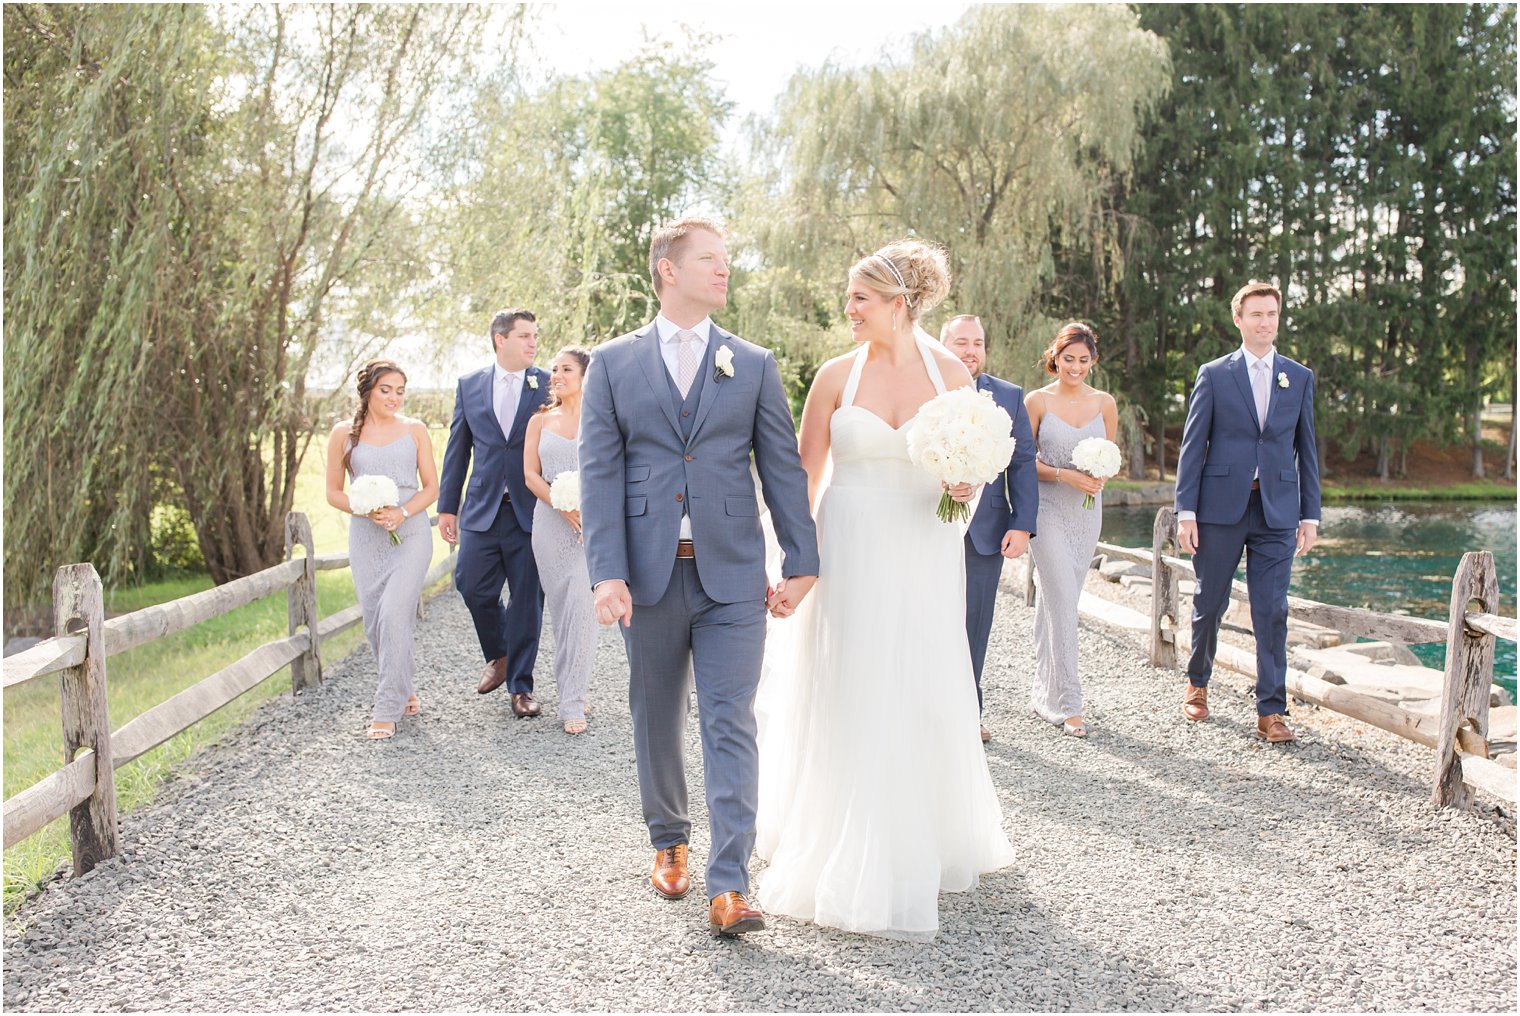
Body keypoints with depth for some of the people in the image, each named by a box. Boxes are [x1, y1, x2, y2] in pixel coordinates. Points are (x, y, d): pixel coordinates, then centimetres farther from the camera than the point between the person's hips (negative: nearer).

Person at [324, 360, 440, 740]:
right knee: (375, 620, 4)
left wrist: (401, 513, -12)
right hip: (366, 537, 2)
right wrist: (369, 511, -10)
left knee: (394, 613, -15)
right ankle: (405, 692, 26)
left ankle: (388, 709, -8)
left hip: (411, 533, -2)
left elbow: (431, 487, 6)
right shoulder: (344, 433, 6)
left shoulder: (415, 430, 7)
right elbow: (333, 492, 8)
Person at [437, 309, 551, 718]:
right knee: (472, 586, -1)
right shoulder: (469, 385, 8)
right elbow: (458, 448, 12)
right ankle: (498, 656, 27)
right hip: (483, 509, 2)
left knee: (527, 600, 2)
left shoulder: (549, 386, 1)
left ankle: (521, 687, 14)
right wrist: (447, 506, 9)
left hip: (531, 511, -2)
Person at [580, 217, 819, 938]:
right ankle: (669, 841, 34)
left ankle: (729, 886, -1)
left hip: (733, 578, 0)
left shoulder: (754, 365, 8)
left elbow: (783, 469, 7)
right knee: (657, 722, 13)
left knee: (730, 728, -4)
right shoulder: (613, 363, 5)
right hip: (648, 576, 1)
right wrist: (607, 573, -11)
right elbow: (599, 473, -2)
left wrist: (801, 562, 2)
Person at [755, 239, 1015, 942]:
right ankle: (867, 880, 13)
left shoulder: (951, 373, 2)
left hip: (927, 556, 2)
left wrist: (968, 488, -11)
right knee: (856, 704, 0)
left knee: (929, 700, 9)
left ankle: (939, 843, 33)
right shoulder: (837, 375, -1)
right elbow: (804, 475, 1)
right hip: (853, 558, -1)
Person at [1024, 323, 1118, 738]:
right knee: (1063, 603, -10)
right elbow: (1026, 460, -1)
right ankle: (1066, 703, -7)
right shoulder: (1037, 401, -2)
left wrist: (1099, 476, -6)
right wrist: (1065, 474, -15)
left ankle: (1043, 692, 22)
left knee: (1055, 600, 10)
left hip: (1087, 510, 4)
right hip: (1048, 508, -4)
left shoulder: (1105, 403, 7)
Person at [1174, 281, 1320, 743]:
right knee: (1209, 603, 8)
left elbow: (1306, 449, 12)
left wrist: (1310, 514, 7)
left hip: (1277, 511, 1)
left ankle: (1271, 710, 5)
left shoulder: (1300, 378, 10)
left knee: (1272, 611, -2)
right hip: (1221, 506, -1)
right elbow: (1192, 445, 1)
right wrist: (1185, 511, -5)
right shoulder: (1214, 374, 3)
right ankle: (1197, 682, 31)